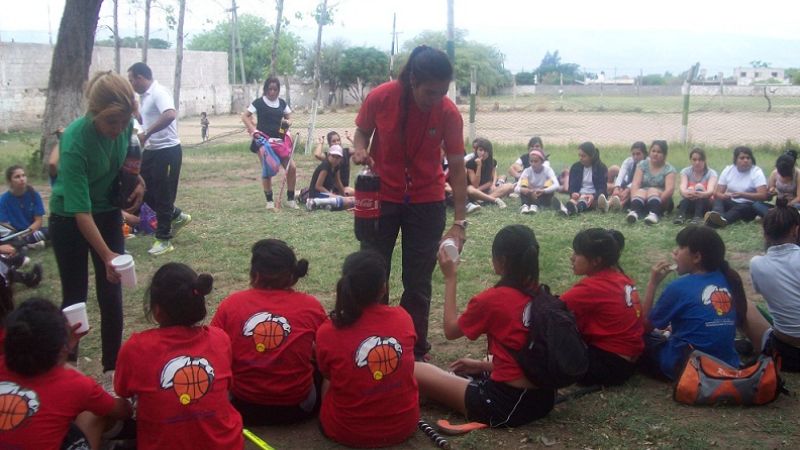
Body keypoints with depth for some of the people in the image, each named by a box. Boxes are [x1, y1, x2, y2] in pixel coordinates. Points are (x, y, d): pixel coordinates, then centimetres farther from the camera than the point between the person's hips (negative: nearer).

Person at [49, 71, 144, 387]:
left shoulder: (124, 125, -17)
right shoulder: (75, 141, -33)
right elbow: (80, 210, -33)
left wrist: (138, 180, -7)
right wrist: (107, 255, -39)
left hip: (109, 212, 4)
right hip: (69, 220, -4)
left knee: (111, 295, 2)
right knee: (75, 297, 4)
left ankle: (112, 370, 13)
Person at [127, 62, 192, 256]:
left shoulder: (159, 93, -17)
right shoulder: (146, 96, 13)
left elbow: (170, 115, -36)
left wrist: (146, 133, -31)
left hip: (167, 151, -10)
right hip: (152, 150, 10)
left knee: (163, 195, -1)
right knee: (145, 191, 12)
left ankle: (164, 239, 10)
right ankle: (177, 216, 30)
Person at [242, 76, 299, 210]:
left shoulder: (282, 103, 8)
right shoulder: (259, 102, -5)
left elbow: (289, 118, 17)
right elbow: (245, 116, -5)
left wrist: (287, 122, -6)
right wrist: (254, 130, -17)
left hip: (280, 140, 4)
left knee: (292, 168, -3)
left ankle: (290, 199, 11)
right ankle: (269, 201, 11)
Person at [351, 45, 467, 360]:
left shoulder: (448, 113, -17)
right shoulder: (380, 98, -17)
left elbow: (457, 169, -13)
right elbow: (361, 132, 2)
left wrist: (459, 223, -19)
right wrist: (360, 149, -22)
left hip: (426, 202, 0)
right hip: (380, 197, 0)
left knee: (418, 283, 6)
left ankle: (415, 352, 20)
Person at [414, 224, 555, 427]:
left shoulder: (491, 300, -15)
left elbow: (451, 330, 3)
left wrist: (450, 278, 7)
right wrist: (484, 365, 19)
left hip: (507, 406, -8)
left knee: (415, 371, -5)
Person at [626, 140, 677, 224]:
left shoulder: (669, 169, -1)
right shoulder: (642, 165, 6)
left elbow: (670, 189, -16)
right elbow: (635, 184, -7)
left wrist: (656, 200, -31)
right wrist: (635, 199, -26)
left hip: (662, 201, -1)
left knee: (652, 190, -30)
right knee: (641, 191, -29)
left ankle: (654, 214, -59)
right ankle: (634, 212, -61)